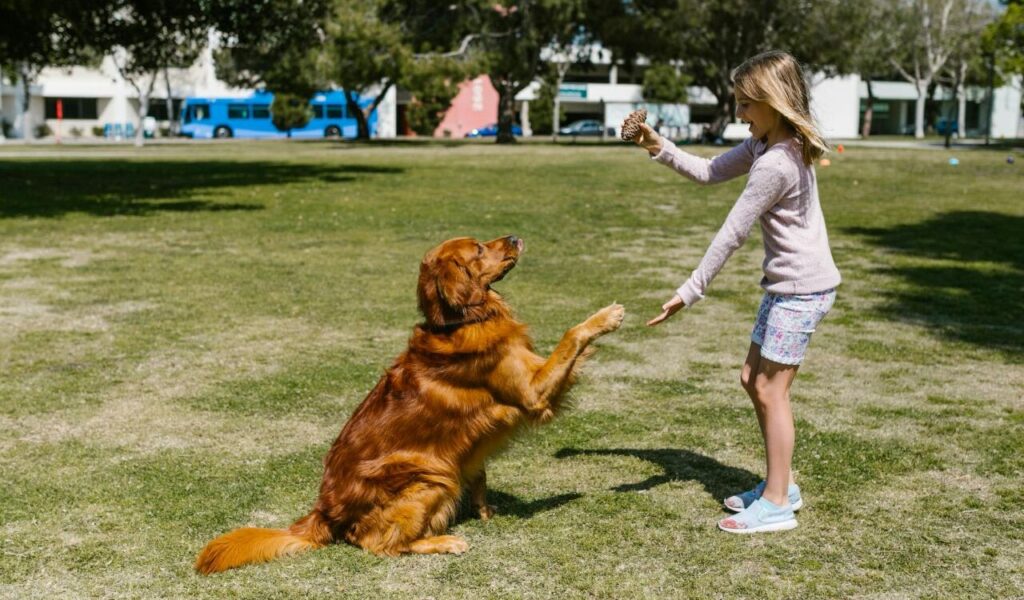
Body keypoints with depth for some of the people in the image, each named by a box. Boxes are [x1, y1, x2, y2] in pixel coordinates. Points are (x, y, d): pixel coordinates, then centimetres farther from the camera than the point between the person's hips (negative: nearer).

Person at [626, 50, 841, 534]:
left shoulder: (776, 164, -25)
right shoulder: (767, 144, 6)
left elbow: (731, 234, -22)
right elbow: (710, 172, 13)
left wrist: (690, 292, -18)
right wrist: (659, 147, 0)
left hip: (802, 289, -10)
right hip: (785, 285, 10)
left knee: (770, 390, -4)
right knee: (753, 379, 15)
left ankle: (777, 505, 5)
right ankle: (779, 484, 27)